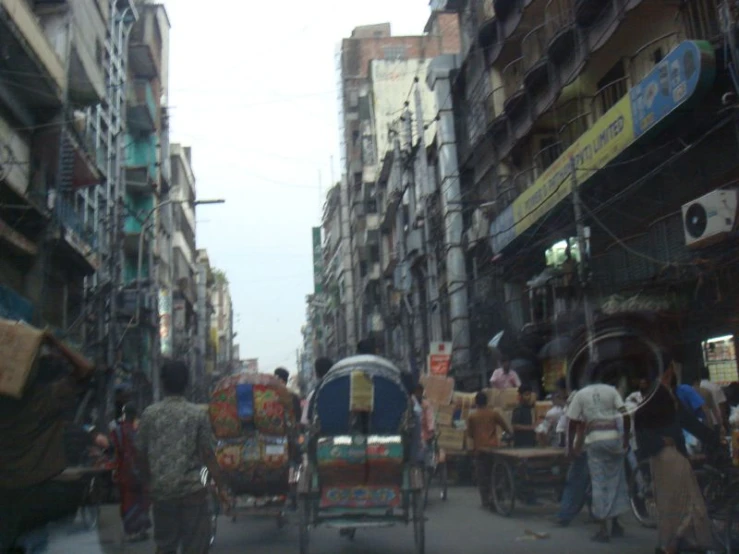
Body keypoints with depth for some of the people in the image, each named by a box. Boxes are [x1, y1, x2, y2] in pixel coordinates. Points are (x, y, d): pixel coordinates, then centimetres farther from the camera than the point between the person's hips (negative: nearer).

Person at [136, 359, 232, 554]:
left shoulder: (149, 414, -1)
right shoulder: (198, 414, -6)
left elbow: (142, 454, 4)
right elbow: (208, 455, -8)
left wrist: (148, 483, 19)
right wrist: (221, 488, -2)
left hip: (161, 492, 3)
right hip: (192, 491, -2)